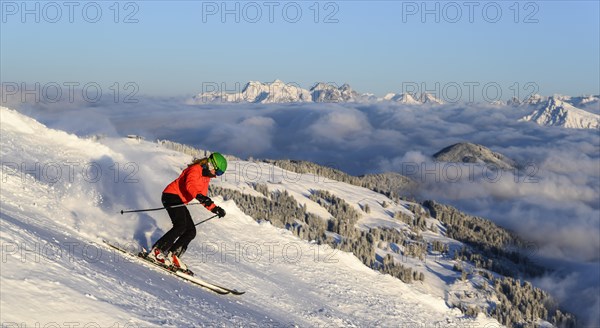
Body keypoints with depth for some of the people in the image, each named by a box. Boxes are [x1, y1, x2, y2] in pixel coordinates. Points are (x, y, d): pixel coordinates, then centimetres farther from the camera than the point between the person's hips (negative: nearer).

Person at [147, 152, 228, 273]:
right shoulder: (196, 169, -10)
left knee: (191, 231, 0)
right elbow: (190, 184, -31)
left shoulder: (206, 178, 19)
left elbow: (204, 197, 26)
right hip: (172, 195, -10)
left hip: (179, 202, 10)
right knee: (181, 225, -27)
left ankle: (171, 256, -5)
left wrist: (215, 209, 14)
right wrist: (200, 196, -48)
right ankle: (156, 251, -28)